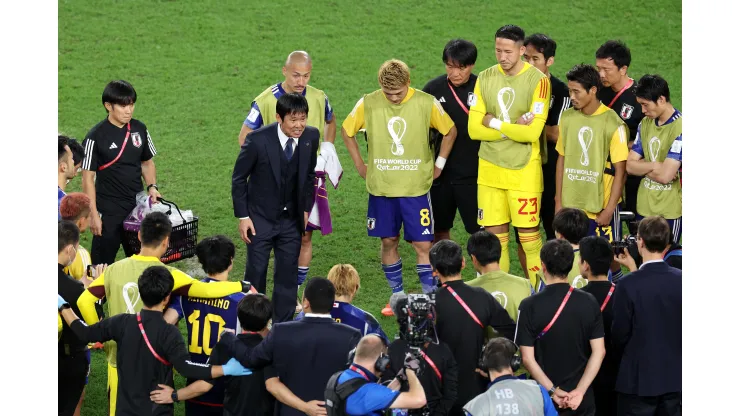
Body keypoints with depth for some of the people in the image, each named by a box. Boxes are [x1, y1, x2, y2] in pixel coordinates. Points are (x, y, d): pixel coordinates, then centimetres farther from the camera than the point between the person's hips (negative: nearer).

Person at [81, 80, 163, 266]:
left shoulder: (139, 129, 3)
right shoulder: (96, 137, -12)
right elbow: (88, 177, -9)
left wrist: (152, 186, -3)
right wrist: (93, 214, -12)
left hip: (137, 208, 5)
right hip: (109, 212, -5)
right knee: (103, 266, 0)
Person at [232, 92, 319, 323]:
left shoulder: (311, 137, -8)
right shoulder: (258, 139, -20)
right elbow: (239, 178, -8)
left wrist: (306, 209, 9)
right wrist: (243, 217, -9)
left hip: (292, 219, 3)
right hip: (261, 218, -3)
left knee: (288, 275, 6)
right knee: (256, 272, 2)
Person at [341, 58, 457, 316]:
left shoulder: (426, 103, -8)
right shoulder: (368, 104, -6)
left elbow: (450, 131, 6)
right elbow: (347, 131, 10)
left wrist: (439, 165, 3)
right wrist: (360, 166, 8)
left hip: (416, 187, -2)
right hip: (381, 187, 2)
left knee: (423, 244, -4)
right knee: (388, 242, 9)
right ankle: (397, 296, 22)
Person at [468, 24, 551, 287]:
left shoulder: (538, 81, -9)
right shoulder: (485, 79, 3)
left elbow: (532, 132, -17)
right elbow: (474, 129, -1)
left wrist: (494, 123, -10)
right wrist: (513, 128, -11)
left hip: (524, 170, -4)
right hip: (490, 169, 4)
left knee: (528, 235, -2)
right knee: (494, 235, 7)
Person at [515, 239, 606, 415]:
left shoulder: (529, 306, -12)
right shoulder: (589, 302, -5)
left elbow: (527, 358, -14)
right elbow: (599, 352, -7)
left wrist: (552, 391, -12)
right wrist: (580, 391, -10)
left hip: (545, 400, -2)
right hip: (582, 400, 2)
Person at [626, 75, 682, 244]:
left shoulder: (679, 128, -16)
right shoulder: (645, 124, 7)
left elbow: (665, 175, -22)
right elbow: (630, 166, 5)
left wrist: (643, 167, -5)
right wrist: (654, 166, -12)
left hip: (669, 211, -6)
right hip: (644, 207, 6)